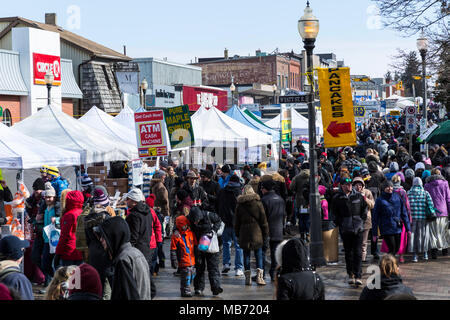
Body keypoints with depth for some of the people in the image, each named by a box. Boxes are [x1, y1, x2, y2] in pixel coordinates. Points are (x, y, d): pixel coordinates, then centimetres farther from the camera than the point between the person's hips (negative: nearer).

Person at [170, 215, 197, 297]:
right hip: (183, 262, -6)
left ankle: (186, 290, 31)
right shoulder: (176, 236, -7)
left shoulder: (191, 233, 7)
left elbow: (195, 246, 16)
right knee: (185, 277, -4)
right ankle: (186, 291, 10)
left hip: (192, 260, 6)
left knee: (192, 276, 14)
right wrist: (174, 261, -9)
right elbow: (173, 250, -6)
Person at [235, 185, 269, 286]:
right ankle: (259, 276, -3)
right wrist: (265, 234, 6)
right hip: (257, 233, -1)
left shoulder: (239, 205, 1)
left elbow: (237, 222, 6)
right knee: (259, 255, 5)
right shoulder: (258, 203, -3)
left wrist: (237, 235, 13)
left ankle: (248, 277, 7)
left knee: (246, 255, 8)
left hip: (244, 233, 1)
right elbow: (263, 220, -1)